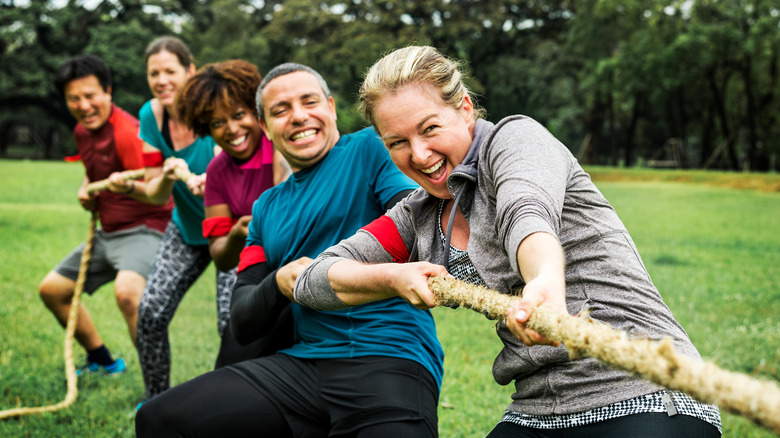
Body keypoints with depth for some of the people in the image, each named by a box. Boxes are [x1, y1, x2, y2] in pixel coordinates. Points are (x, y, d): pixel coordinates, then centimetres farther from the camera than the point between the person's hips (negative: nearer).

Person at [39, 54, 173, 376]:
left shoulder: (127, 132, -21)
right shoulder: (82, 131, 7)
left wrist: (129, 186, -50)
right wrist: (86, 188, 7)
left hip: (144, 229, -10)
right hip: (107, 232, 10)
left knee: (127, 291, -37)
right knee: (51, 289, 15)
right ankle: (103, 362, 32)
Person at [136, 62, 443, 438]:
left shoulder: (370, 149, 7)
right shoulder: (266, 208, 23)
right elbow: (242, 325, 18)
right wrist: (278, 284, -5)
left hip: (392, 358, -5)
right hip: (303, 361, 6)